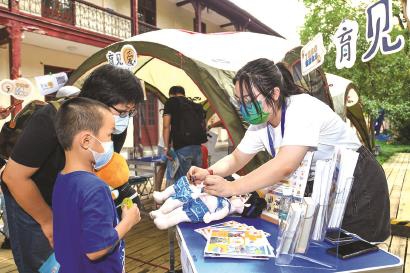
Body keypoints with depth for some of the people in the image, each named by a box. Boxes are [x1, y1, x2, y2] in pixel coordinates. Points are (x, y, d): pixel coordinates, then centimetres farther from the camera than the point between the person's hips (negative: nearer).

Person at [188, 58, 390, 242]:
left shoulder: (302, 109, -31)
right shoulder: (260, 123, -5)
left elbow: (285, 166, -42)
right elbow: (236, 159, 1)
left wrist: (231, 188, -43)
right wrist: (209, 173, -18)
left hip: (358, 188, -7)